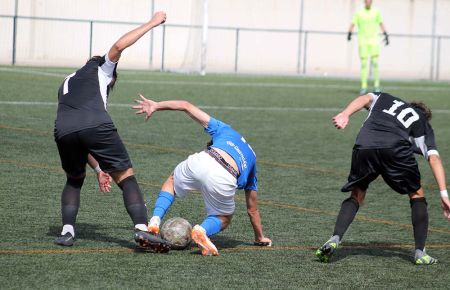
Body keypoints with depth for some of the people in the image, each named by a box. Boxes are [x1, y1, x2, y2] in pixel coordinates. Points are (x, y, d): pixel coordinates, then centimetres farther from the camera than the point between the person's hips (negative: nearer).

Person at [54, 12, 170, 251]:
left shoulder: (66, 84, 42)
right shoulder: (101, 69, 29)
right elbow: (118, 46, 7)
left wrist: (99, 169, 39)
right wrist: (151, 24, 16)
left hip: (63, 131, 5)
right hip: (96, 125, -5)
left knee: (74, 179, 28)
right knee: (126, 177, 3)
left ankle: (67, 231, 11)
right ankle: (142, 229, -14)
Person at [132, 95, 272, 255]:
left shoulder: (224, 130, 34)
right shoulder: (251, 160, 37)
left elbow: (186, 106, 26)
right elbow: (252, 210, 40)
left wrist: (156, 106, 28)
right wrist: (260, 238, 50)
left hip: (200, 163, 0)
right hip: (224, 180, 0)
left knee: (172, 182, 35)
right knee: (223, 219, 29)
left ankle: (155, 221, 12)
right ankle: (203, 230, -6)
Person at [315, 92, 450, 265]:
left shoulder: (385, 99, 38)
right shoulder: (423, 124, 30)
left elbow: (366, 99, 15)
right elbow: (434, 158, 16)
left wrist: (345, 114, -1)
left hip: (364, 147, 2)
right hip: (397, 150, -2)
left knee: (356, 196, 21)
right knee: (417, 195, 20)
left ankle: (335, 239, 0)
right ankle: (420, 253, 14)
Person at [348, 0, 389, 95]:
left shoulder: (376, 12, 6)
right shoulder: (359, 13, 0)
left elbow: (381, 24, 14)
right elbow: (353, 24, -6)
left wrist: (386, 35, 9)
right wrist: (349, 34, -23)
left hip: (374, 40, 1)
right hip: (362, 41, -1)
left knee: (375, 63, -8)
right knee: (364, 64, -2)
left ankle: (376, 86, 0)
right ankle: (364, 87, 2)